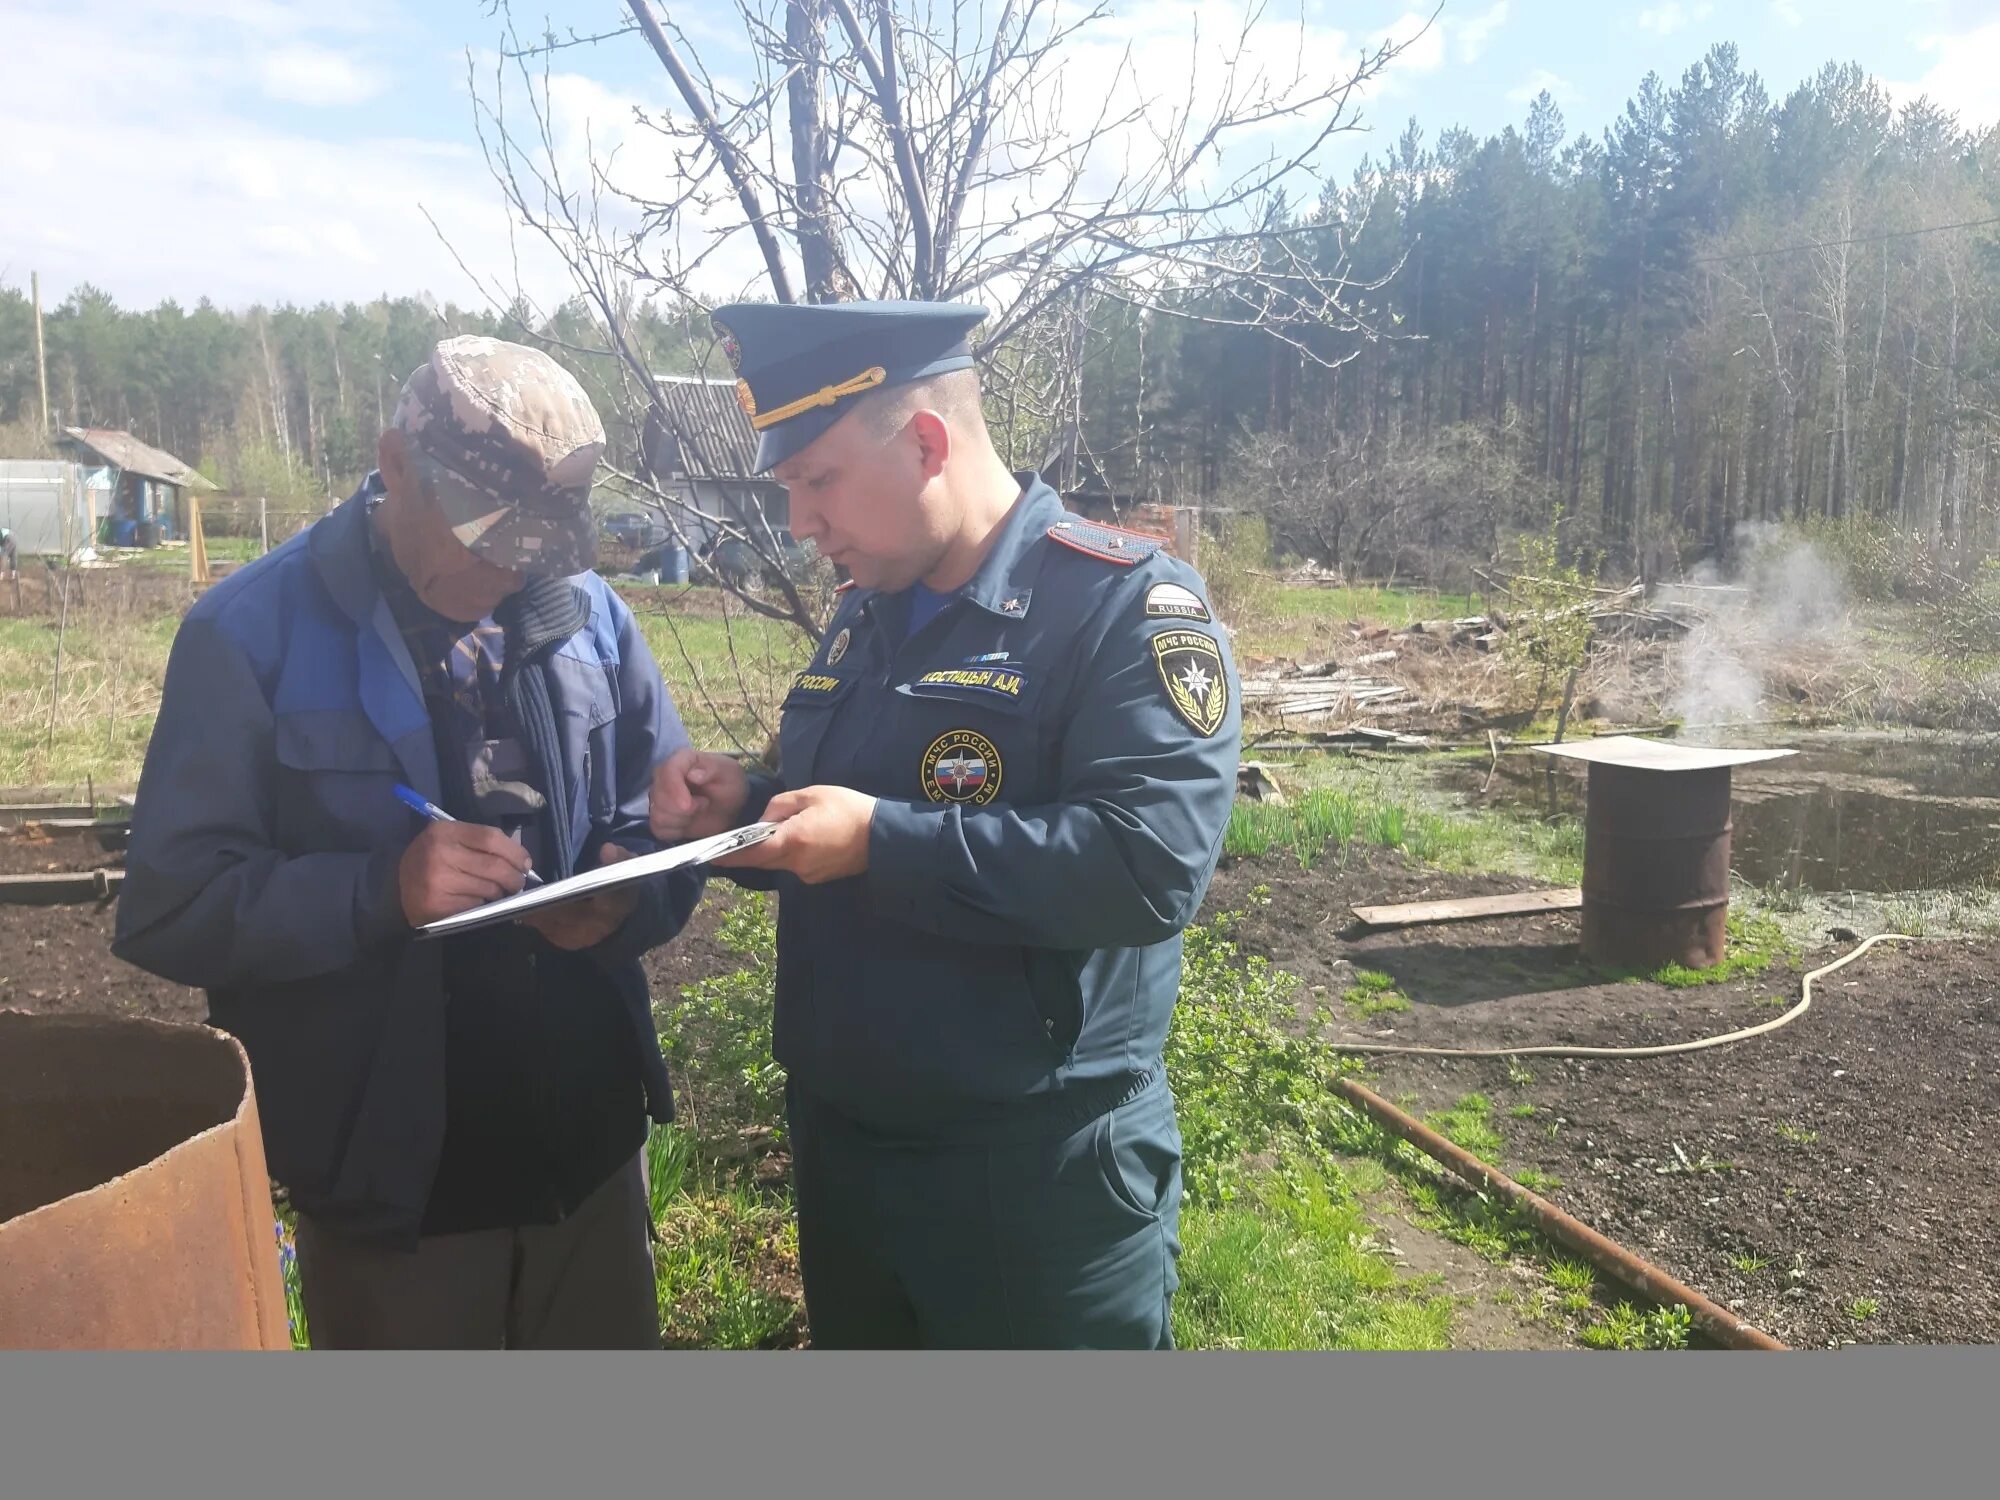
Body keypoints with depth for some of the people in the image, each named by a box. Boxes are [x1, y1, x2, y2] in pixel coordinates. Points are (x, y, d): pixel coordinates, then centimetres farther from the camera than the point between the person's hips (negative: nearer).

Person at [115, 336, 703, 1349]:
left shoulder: (587, 613, 1)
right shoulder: (251, 635, -11)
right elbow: (168, 908, -13)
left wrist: (629, 894, -16)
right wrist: (382, 890, -28)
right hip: (390, 1179, -3)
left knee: (611, 1343, 22)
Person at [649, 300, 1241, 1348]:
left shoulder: (1125, 602, -17)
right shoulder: (867, 614, 9)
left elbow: (1152, 864, -29)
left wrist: (885, 843, -27)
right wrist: (745, 808, -3)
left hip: (1038, 1173, -7)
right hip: (839, 1143, 8)